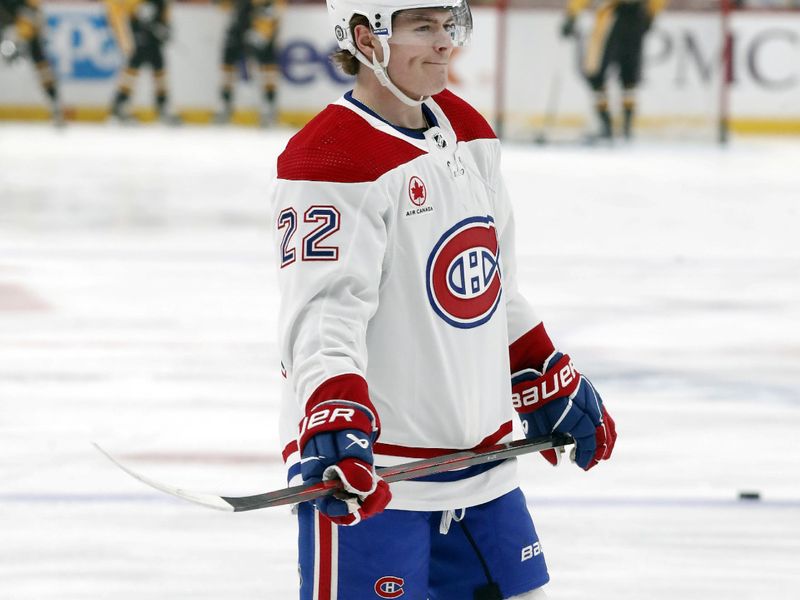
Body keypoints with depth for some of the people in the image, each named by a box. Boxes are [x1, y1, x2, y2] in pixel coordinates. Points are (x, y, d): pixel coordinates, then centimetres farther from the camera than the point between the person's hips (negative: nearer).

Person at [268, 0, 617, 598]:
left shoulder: (468, 132, 11)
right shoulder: (333, 160, -17)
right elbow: (323, 313, -26)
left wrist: (552, 387, 23)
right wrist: (333, 427, -39)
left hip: (481, 462, 9)